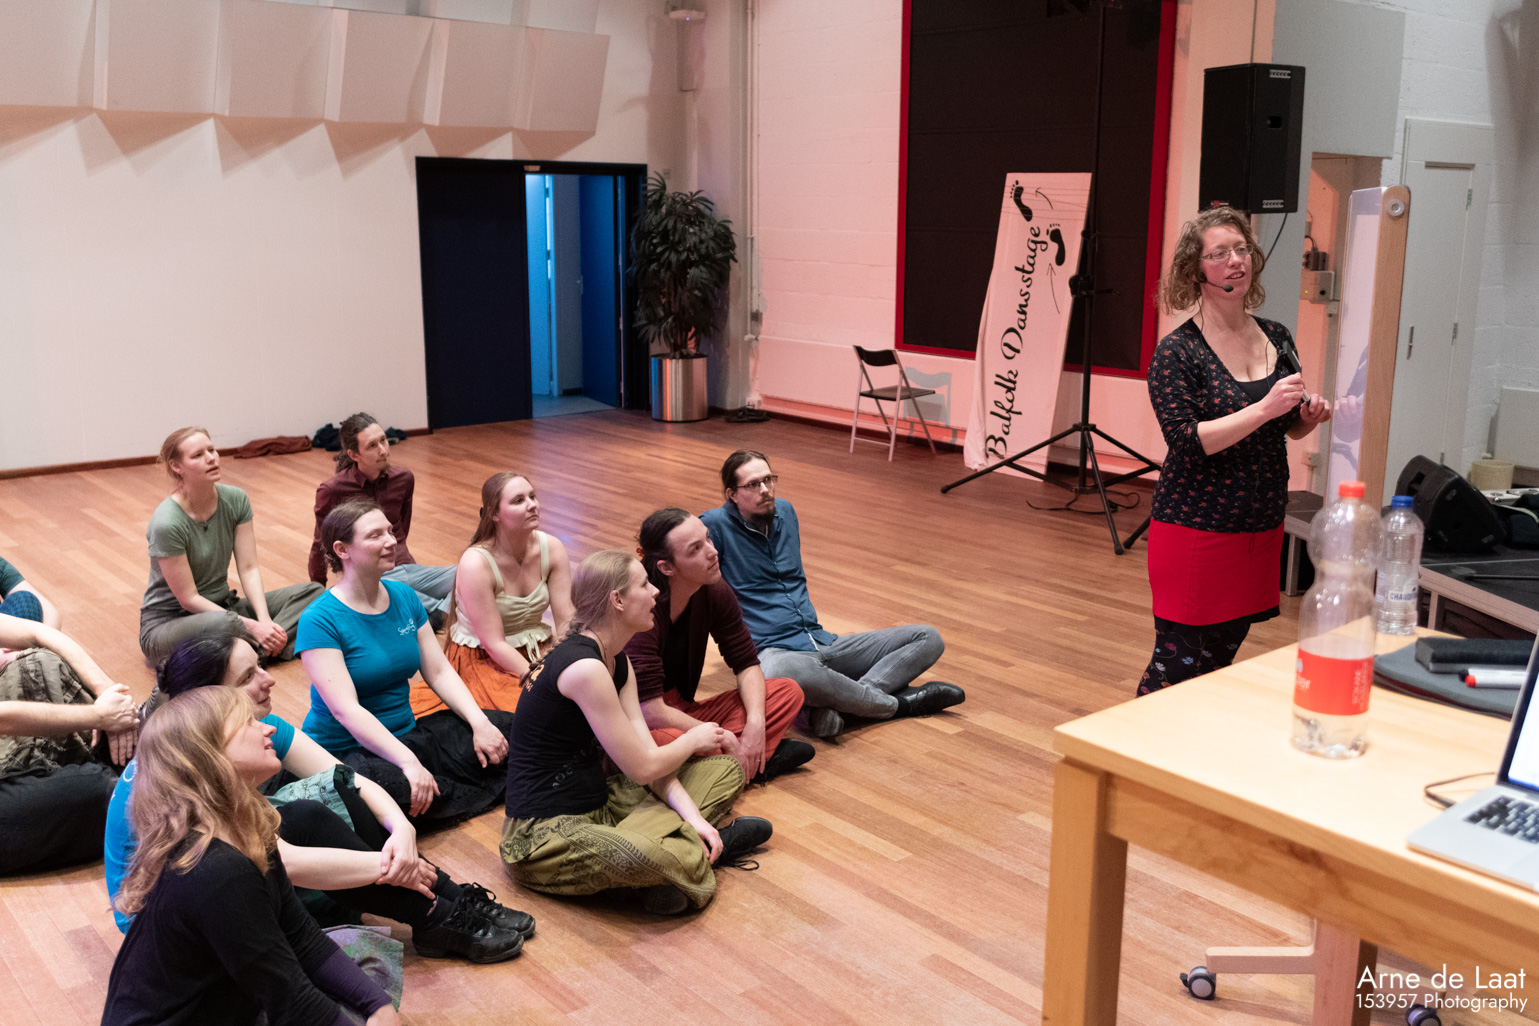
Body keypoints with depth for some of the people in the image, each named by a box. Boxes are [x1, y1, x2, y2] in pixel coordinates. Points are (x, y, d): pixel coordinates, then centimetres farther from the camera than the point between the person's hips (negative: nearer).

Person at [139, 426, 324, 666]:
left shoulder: (236, 499, -4)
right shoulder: (167, 523, -22)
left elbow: (248, 568, -5)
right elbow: (189, 599, -19)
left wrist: (264, 620, -20)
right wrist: (252, 627, -23)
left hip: (223, 606, 7)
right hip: (169, 620, -7)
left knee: (313, 592, -8)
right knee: (220, 624, -43)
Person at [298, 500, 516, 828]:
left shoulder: (404, 596, 6)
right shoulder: (320, 620, -15)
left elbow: (440, 672, 6)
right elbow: (345, 709, -24)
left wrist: (479, 723, -10)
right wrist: (408, 762, -33)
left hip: (406, 736, 8)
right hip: (346, 750, -8)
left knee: (504, 727, -8)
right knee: (395, 786, -42)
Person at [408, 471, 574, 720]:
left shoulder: (552, 548, -6)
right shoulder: (476, 563, -21)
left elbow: (567, 620, -8)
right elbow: (495, 644, -20)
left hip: (537, 652, 5)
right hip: (480, 661, -5)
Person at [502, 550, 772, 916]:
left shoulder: (617, 661, 8)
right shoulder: (583, 666, -23)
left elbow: (647, 750, 2)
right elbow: (642, 768, -19)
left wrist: (692, 816, -12)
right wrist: (693, 739, 0)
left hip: (600, 803, 9)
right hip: (543, 832, -9)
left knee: (727, 771, 8)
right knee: (639, 856, -41)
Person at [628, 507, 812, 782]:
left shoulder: (714, 593, -5)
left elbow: (747, 664, 3)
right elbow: (650, 711, -29)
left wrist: (755, 723, -15)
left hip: (683, 713, 7)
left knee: (787, 691, -3)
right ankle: (757, 761, -16)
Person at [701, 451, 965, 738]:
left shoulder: (785, 512, 17)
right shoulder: (715, 525, -5)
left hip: (822, 642, 8)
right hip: (772, 650, -8)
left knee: (928, 638, -3)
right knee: (790, 672, -46)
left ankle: (836, 706, -28)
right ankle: (894, 702, -21)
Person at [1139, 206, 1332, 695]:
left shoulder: (1277, 338, 7)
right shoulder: (1177, 351, -10)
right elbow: (1187, 440, -19)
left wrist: (1308, 416, -2)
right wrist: (1263, 409, -24)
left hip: (1261, 527, 6)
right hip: (1196, 527, -6)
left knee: (1222, 657, 14)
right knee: (1177, 665, -2)